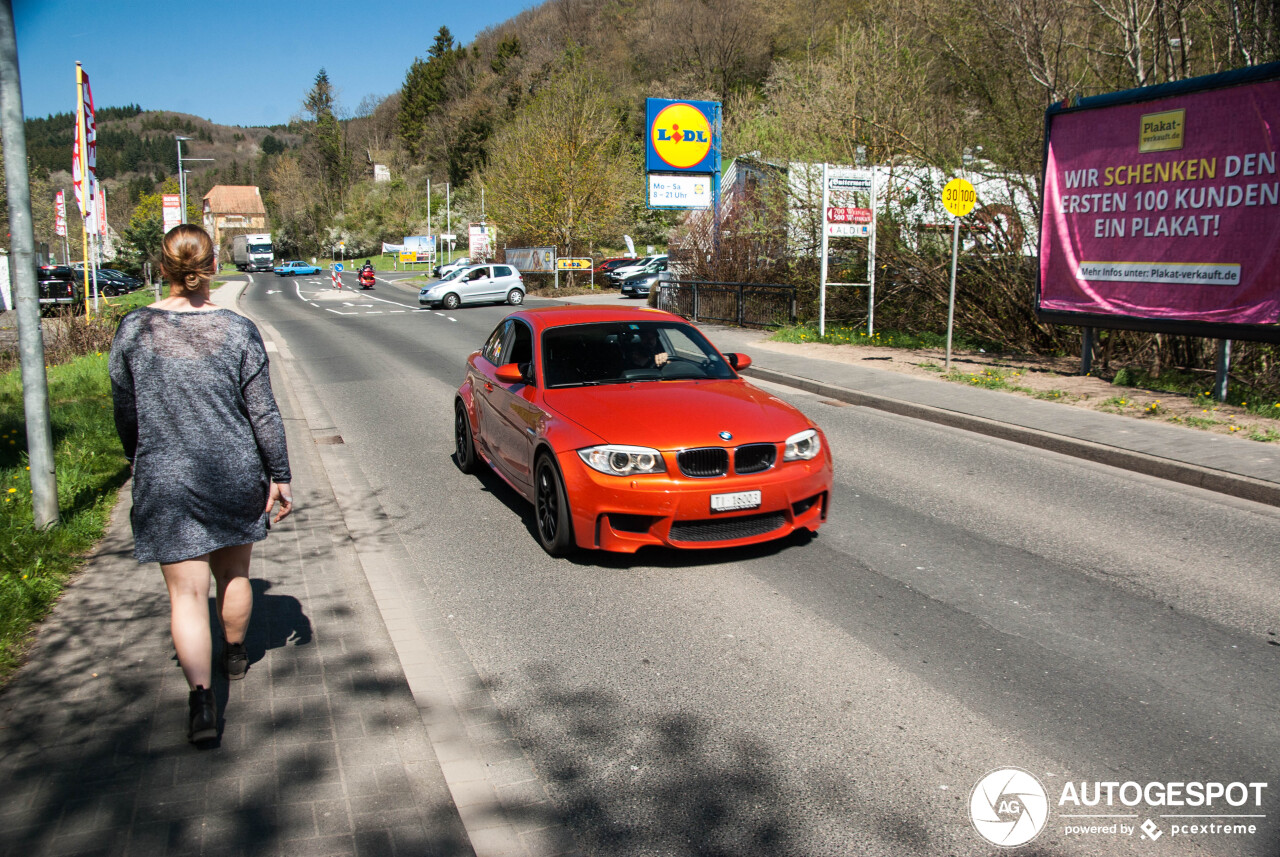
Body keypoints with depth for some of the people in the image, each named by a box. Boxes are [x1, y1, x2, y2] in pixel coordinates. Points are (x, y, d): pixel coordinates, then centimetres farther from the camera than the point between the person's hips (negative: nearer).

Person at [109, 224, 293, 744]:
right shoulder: (237, 331, -8)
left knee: (187, 592, 3)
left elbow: (125, 412, 4)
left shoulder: (134, 330, -5)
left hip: (165, 482, -1)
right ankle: (235, 655, 43)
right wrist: (279, 476, 2)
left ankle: (202, 701, -5)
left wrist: (138, 462, 21)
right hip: (235, 474, 1)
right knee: (234, 573, 21)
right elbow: (264, 413, -6)